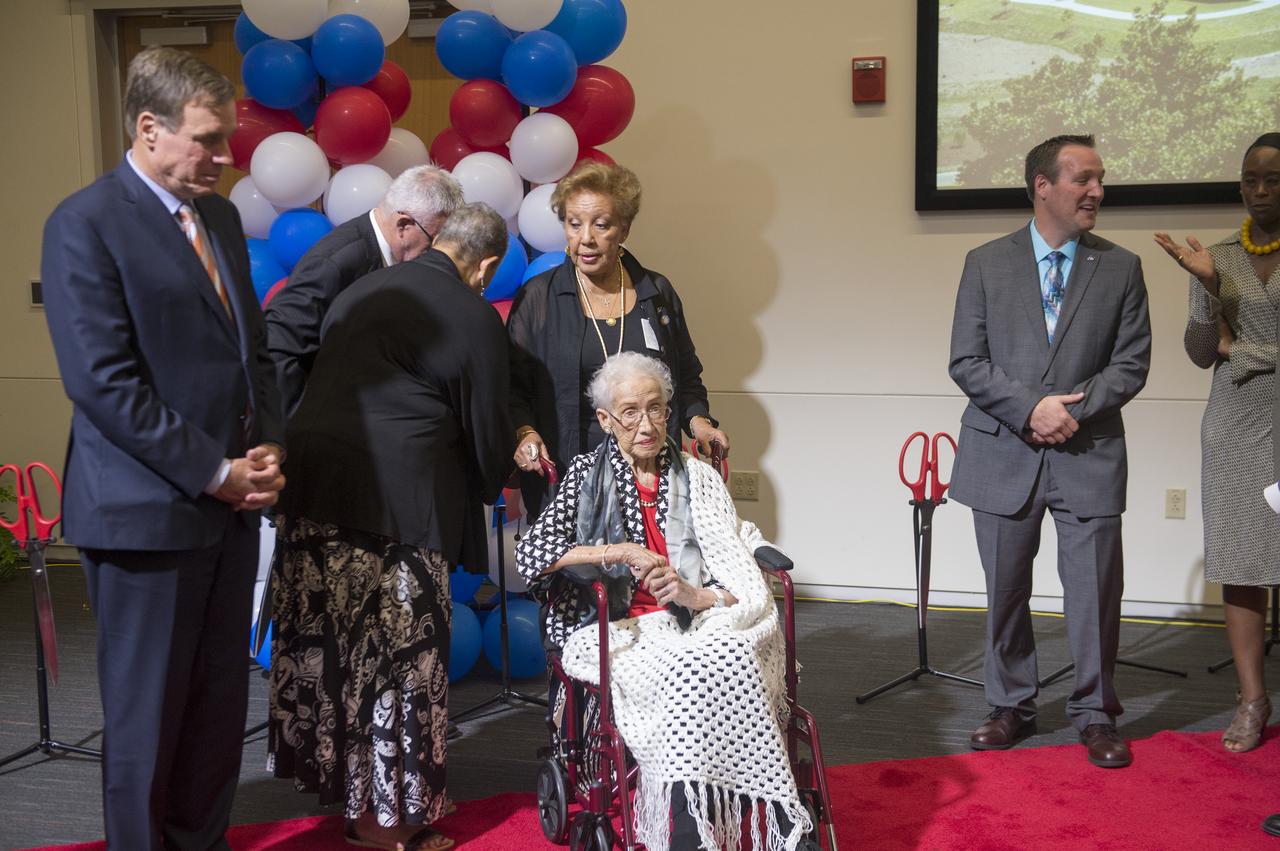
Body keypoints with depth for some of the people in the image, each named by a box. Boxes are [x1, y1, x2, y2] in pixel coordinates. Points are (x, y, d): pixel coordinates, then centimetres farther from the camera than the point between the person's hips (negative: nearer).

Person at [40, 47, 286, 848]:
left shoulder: (221, 217, 12)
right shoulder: (85, 224, -11)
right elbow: (103, 382, -17)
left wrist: (267, 448, 1)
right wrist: (214, 472, -16)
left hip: (231, 505, 7)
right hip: (149, 510, -7)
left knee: (220, 706, 13)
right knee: (146, 717, 6)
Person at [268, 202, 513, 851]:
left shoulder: (361, 290, 15)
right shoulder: (475, 318, -4)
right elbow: (486, 430, 2)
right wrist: (497, 483, 23)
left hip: (312, 484, 7)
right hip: (396, 501, -6)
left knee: (323, 639, 16)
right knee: (396, 656, 5)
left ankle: (330, 772, 32)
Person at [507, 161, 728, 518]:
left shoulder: (658, 294, 9)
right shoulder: (536, 298, 2)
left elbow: (687, 379, 18)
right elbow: (512, 385, 2)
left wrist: (697, 420, 0)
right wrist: (524, 432, -15)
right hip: (561, 474, -2)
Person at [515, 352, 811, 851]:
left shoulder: (697, 479, 14)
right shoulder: (588, 475, 9)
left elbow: (744, 579, 7)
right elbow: (529, 555, -6)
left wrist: (699, 596, -15)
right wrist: (623, 551, -12)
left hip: (699, 625, 2)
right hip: (618, 631, -2)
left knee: (729, 659, -34)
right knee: (695, 668, -34)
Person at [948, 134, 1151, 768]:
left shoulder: (1122, 269, 4)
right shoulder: (986, 263, 2)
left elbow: (1131, 363, 1)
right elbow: (966, 361, -2)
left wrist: (1074, 412, -13)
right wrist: (1029, 409, -15)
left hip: (1089, 455, 0)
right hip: (1003, 454, 0)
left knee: (1095, 591, 3)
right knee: (1005, 590, 9)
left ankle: (1095, 715, 21)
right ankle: (1011, 707, 25)